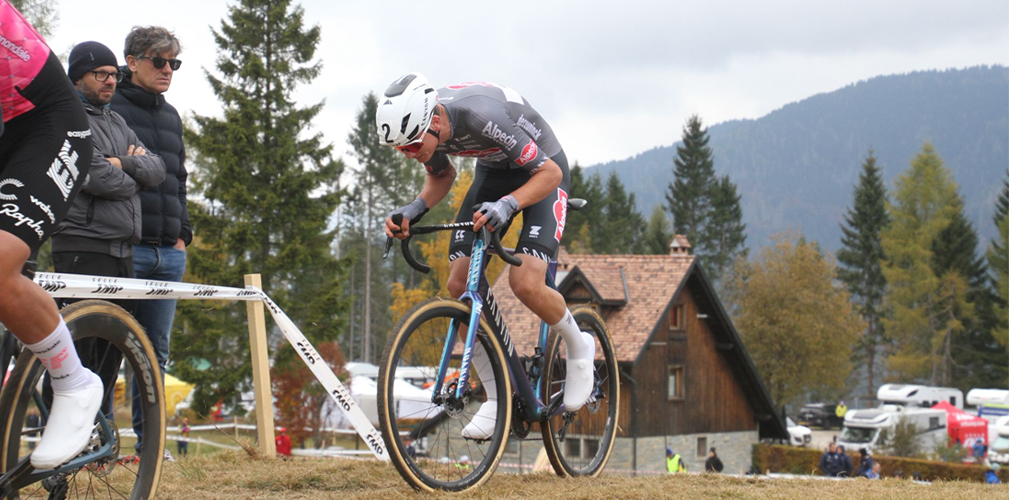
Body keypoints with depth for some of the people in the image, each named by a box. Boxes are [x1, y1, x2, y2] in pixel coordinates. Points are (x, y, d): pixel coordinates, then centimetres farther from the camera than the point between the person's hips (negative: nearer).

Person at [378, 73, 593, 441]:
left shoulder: (481, 117, -39)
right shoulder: (417, 126, -18)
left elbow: (550, 172, -30)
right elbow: (442, 175, 5)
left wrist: (507, 204, -46)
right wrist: (415, 210, -15)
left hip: (542, 172, -7)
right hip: (492, 172, 7)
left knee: (525, 283, -25)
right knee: (460, 283, -8)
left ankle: (579, 347, 6)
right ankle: (497, 397, 4)